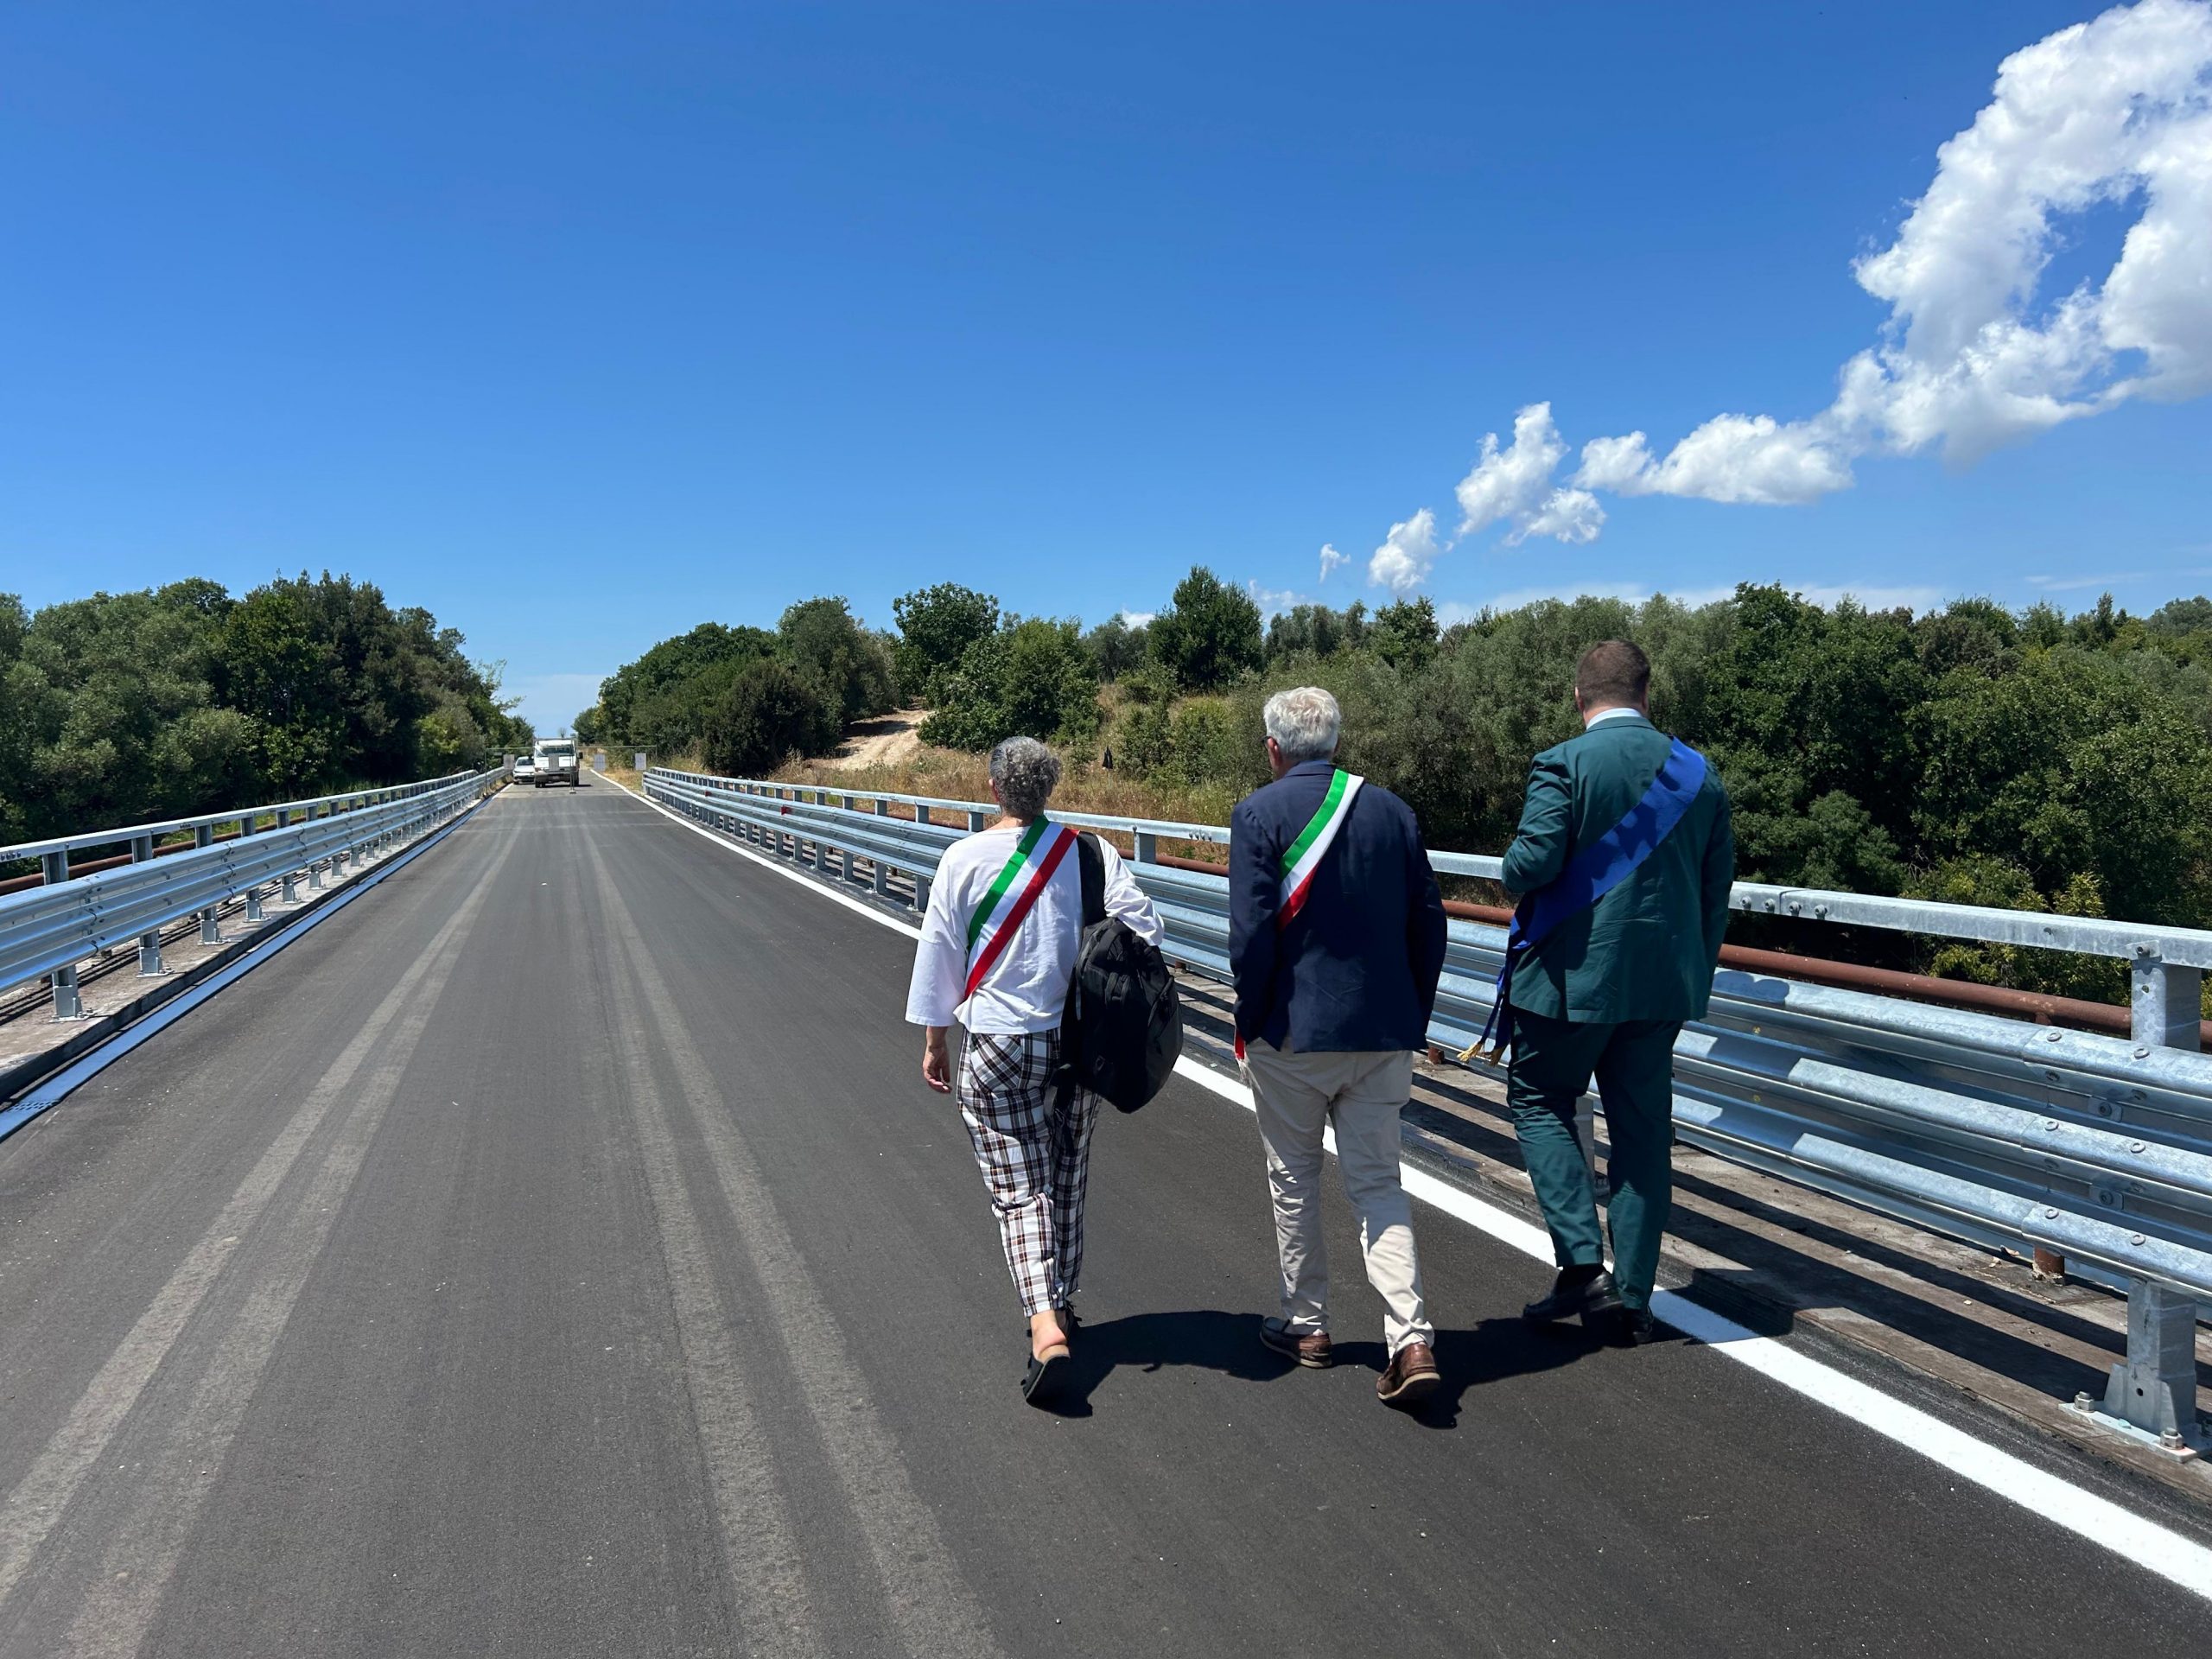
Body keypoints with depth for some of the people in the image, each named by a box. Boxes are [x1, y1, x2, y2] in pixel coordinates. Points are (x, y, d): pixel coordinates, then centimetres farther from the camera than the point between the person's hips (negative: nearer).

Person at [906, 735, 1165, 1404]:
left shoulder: (964, 859, -9)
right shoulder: (1092, 854, -4)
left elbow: (938, 955, -3)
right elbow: (1143, 930, -5)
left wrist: (935, 1042, 8)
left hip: (997, 1048, -3)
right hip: (1081, 1042, 3)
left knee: (1018, 1189, 2)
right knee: (1067, 1182, 19)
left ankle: (1045, 1327, -11)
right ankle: (1060, 1305, 33)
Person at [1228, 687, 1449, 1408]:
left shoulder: (1259, 813, -10)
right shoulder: (1391, 808, 4)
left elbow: (1251, 932, -15)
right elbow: (1429, 923, 5)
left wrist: (1249, 1021, -3)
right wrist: (1414, 1017, 13)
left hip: (1292, 1031, -3)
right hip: (1384, 1032, 4)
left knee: (1294, 1179, 14)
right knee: (1377, 1180, 11)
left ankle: (1305, 1323, 27)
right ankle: (1411, 1339, 1)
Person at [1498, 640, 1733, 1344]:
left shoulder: (1564, 764, -12)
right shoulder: (1699, 772, 6)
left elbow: (1532, 862, -21)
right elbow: (1717, 886, 10)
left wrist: (1513, 882, 2)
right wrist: (1696, 970, 19)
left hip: (1576, 974, -5)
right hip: (1663, 982, 5)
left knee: (1539, 1101, 12)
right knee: (1643, 1129, 11)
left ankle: (1581, 1263, 1)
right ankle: (1632, 1298, 18)